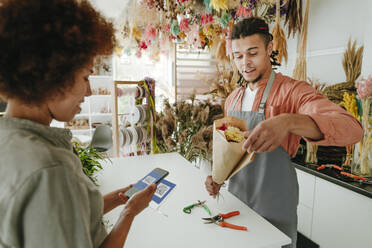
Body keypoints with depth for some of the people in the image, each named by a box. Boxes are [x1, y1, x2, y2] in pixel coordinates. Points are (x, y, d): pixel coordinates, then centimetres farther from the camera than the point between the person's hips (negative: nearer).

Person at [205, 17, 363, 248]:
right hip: (236, 197, 6)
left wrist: (288, 122, -48)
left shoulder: (292, 91, -16)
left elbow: (352, 128, -31)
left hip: (274, 208, -5)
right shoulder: (233, 99, 4)